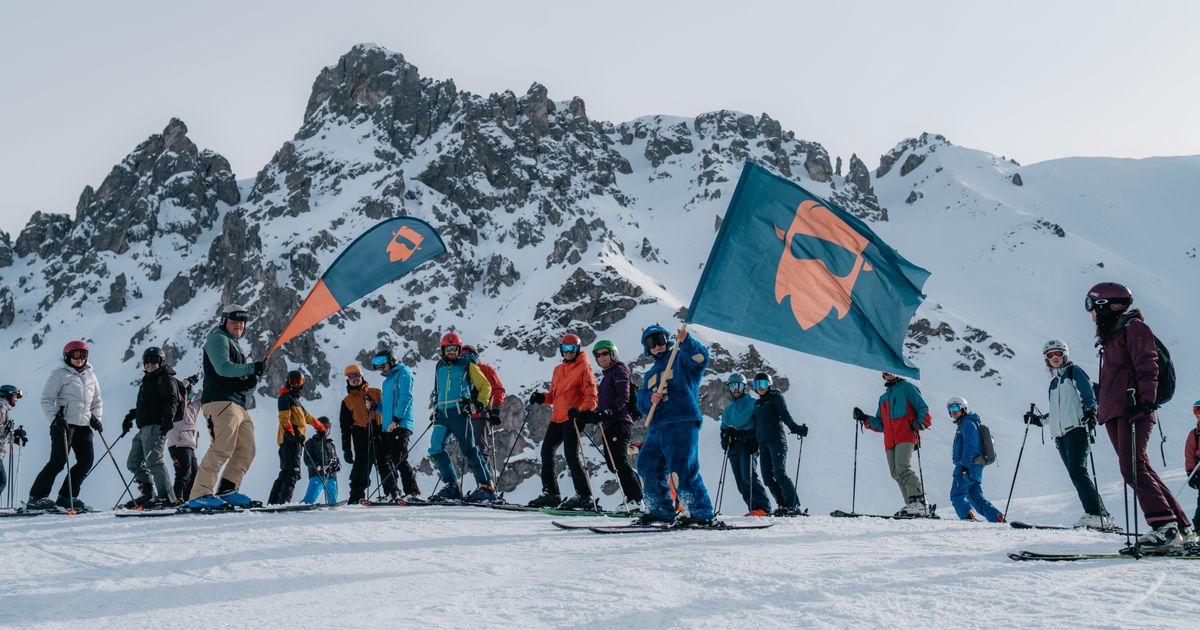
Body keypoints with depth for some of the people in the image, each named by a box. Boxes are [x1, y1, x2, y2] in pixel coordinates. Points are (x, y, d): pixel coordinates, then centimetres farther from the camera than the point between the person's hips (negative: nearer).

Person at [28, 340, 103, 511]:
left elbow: (97, 401, 25)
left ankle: (67, 497, 10)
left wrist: (96, 417, 8)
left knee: (86, 461, -1)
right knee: (58, 461, -12)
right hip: (64, 424, -6)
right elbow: (46, 399, -4)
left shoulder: (90, 375, 18)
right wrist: (55, 418, -16)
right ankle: (36, 497, -5)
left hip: (83, 426, 6)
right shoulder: (59, 374, 1)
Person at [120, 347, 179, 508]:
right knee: (133, 462, 9)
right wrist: (130, 416, 28)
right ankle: (147, 493, 12)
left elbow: (172, 400, -15)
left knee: (153, 461, -17)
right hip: (144, 428, 10)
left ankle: (167, 497, -20)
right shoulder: (148, 380, 25)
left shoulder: (165, 378, -2)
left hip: (156, 426, -10)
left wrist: (168, 418, -27)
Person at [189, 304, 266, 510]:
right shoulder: (218, 339, 3)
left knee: (246, 450, 4)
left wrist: (251, 382, 5)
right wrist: (252, 368, -19)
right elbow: (223, 367, -15)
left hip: (238, 405, 10)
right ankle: (199, 495, -24)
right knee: (223, 448, -21)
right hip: (220, 401, -10)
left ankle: (227, 490, 8)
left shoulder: (236, 347, 32)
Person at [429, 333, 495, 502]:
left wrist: (479, 402, -8)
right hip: (442, 415, 5)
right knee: (435, 450, -6)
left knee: (469, 450, -9)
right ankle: (452, 486, 2)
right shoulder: (440, 367, 18)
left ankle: (487, 487, -5)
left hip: (459, 413, -5)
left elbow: (485, 386, 6)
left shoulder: (467, 365, 4)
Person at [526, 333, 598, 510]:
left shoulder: (583, 368, -3)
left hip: (573, 418, -8)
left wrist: (581, 410, -25)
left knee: (571, 455, -14)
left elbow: (591, 397, -8)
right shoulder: (558, 369, 19)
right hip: (557, 418, 8)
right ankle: (551, 493, 20)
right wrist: (542, 397, 3)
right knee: (546, 451, 10)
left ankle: (585, 497, -13)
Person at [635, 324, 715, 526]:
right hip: (657, 427, 8)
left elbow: (701, 358, -14)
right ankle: (661, 510, 23)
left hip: (682, 424, -8)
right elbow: (641, 401, 17)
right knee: (647, 467, 11)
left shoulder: (681, 359, 8)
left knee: (682, 470, -17)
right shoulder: (650, 375, 28)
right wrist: (650, 399, -6)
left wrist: (686, 342, -29)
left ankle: (701, 513, -12)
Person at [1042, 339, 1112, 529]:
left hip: (1076, 428, -7)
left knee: (1077, 471, -21)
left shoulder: (1074, 372, 8)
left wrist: (1090, 411, -22)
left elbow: (1088, 395, -5)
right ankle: (1098, 515, -6)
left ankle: (1097, 514, -24)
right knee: (1075, 474, -4)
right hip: (1060, 433, 7)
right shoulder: (1053, 382, 27)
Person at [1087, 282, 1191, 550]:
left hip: (1134, 411, -9)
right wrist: (1101, 408, 25)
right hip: (1114, 413, 9)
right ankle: (1180, 524, 7)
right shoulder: (1111, 335, 24)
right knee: (1138, 469, 4)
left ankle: (1165, 527, -18)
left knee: (1133, 468, -17)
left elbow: (1147, 369, -12)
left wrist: (1145, 402, -21)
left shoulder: (1134, 327, -2)